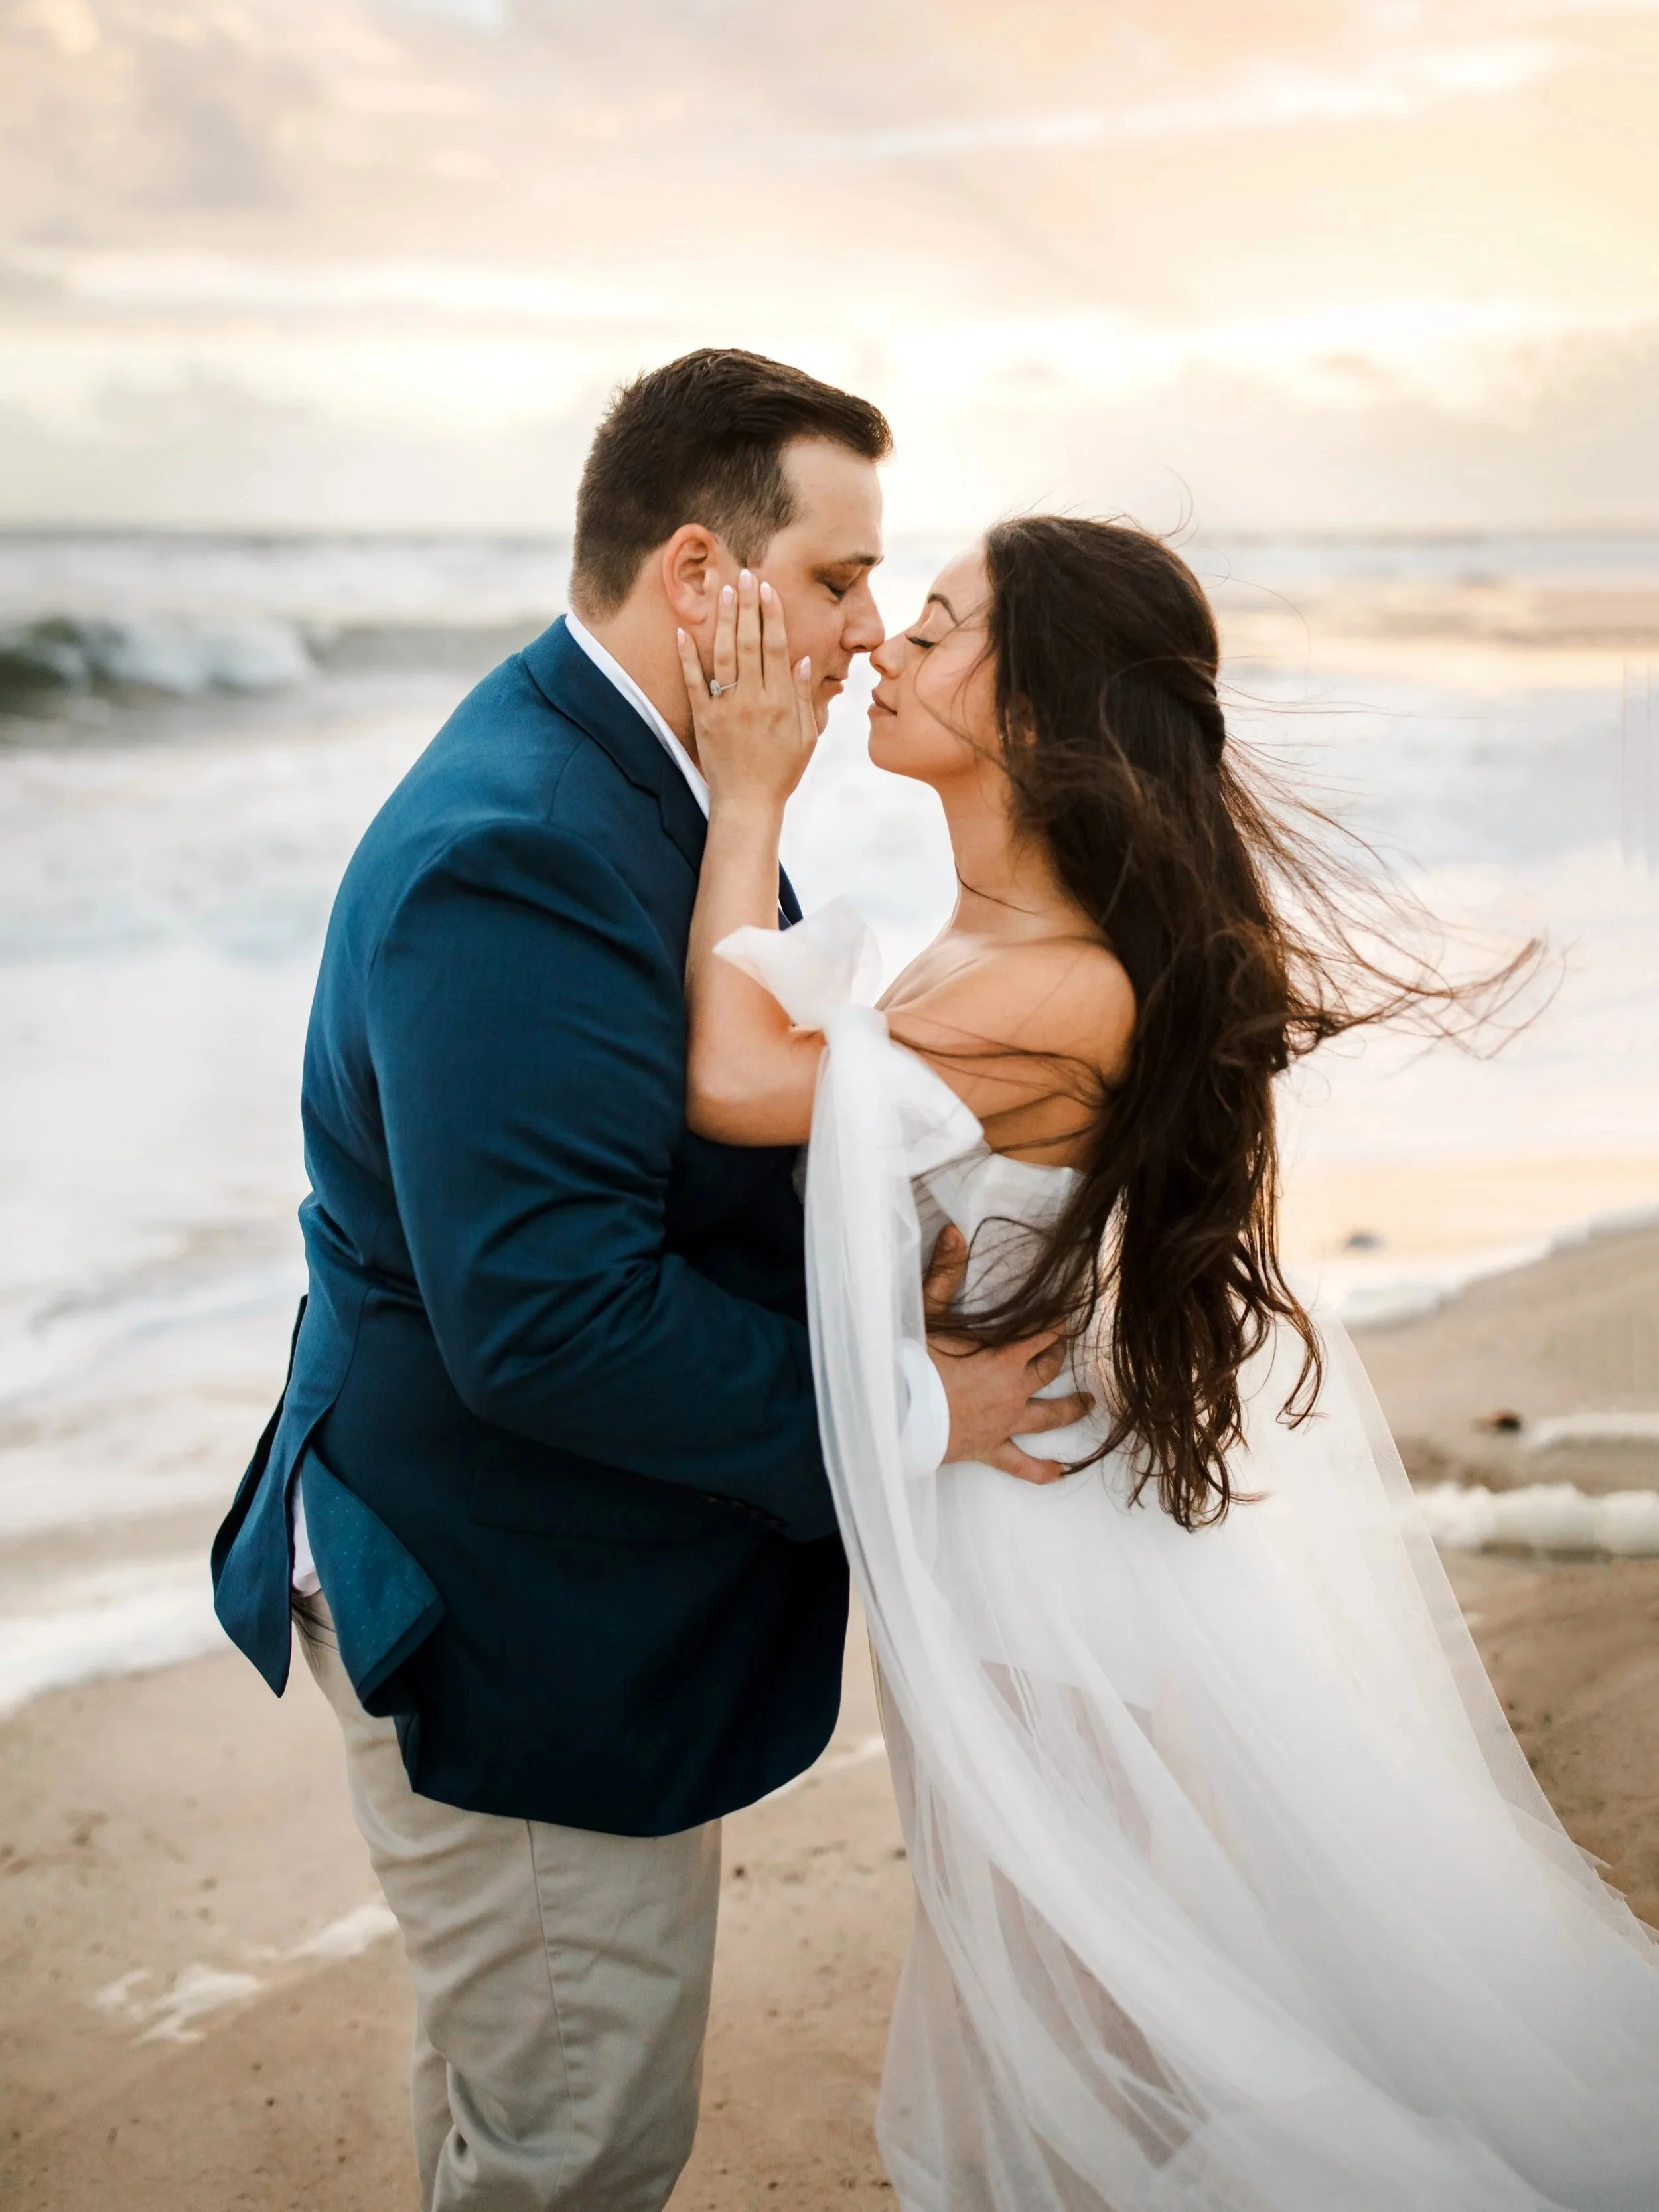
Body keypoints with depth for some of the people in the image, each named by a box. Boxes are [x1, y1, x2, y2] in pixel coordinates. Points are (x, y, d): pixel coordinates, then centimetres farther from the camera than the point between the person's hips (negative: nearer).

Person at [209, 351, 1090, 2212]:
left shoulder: (623, 775, 4)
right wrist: (908, 1408, -25)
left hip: (575, 1591, 10)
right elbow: (547, 1321, -34)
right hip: (517, 1634, -10)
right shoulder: (517, 857, -29)